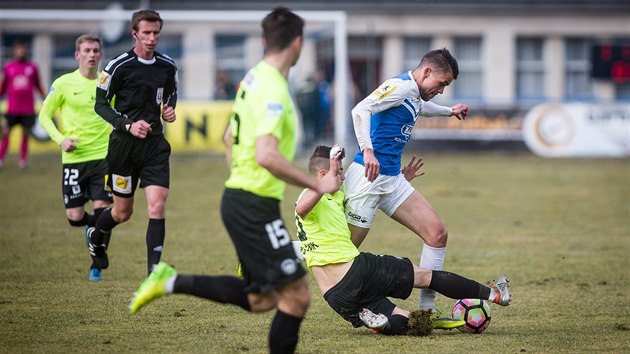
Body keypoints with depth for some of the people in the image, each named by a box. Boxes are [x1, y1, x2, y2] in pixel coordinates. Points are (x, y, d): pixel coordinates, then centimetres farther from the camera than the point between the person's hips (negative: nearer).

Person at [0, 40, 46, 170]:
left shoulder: (32, 67, 6)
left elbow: (38, 85, 13)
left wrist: (45, 96, 2)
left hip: (28, 109, 1)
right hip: (12, 109, -1)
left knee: (25, 134, 5)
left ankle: (22, 161, 14)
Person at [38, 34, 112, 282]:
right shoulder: (64, 84, -3)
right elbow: (44, 115, 5)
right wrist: (60, 139, -10)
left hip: (104, 156, 1)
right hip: (74, 157, -1)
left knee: (102, 211, -8)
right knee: (75, 217, -2)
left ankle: (96, 266, 7)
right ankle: (93, 225, 36)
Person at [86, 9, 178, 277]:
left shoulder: (167, 67, 4)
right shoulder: (119, 66, -10)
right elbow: (100, 104, -5)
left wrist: (169, 110, 2)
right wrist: (128, 125, -18)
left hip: (155, 144, 3)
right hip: (124, 145, -3)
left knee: (157, 205, -13)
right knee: (123, 212, 10)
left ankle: (153, 270, -9)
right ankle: (96, 236, 44)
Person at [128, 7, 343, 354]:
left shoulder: (253, 79, 11)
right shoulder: (273, 89, -19)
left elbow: (231, 137, 24)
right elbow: (266, 155, -29)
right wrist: (315, 184, -22)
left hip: (238, 195, 10)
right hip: (256, 205, -10)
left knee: (259, 299, 16)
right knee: (296, 296, -6)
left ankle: (170, 281, 16)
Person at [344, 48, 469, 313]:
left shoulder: (414, 94, 16)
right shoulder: (401, 86, -12)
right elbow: (361, 110, -28)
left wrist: (450, 111, 55)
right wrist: (367, 150, -38)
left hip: (392, 181, 10)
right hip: (368, 178, -10)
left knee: (437, 234, 1)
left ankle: (426, 310, 5)